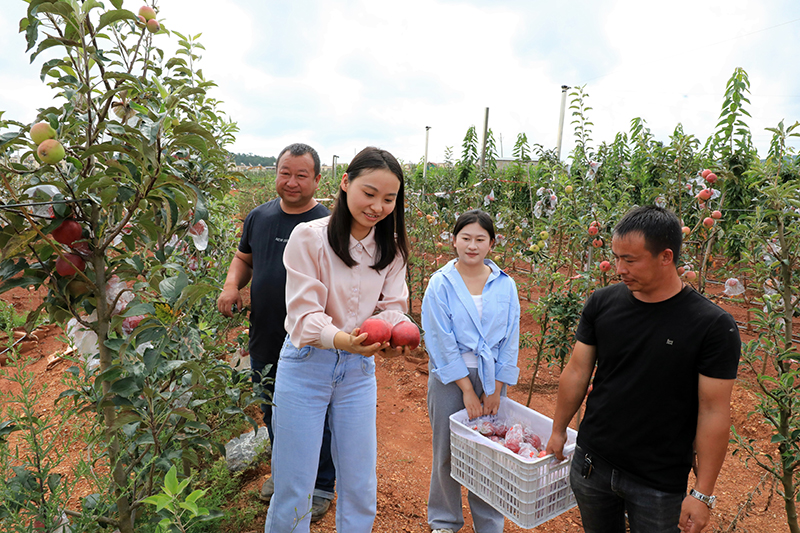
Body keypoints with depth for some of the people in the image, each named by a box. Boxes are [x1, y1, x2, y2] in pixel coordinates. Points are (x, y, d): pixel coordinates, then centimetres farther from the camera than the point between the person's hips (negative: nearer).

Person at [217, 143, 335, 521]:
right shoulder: (259, 217, 4)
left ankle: (321, 487, 35)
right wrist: (231, 285, -3)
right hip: (264, 341, 5)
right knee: (272, 411, 23)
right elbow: (243, 258, 18)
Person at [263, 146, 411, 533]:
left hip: (359, 369, 4)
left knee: (361, 488, 15)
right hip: (306, 366, -3)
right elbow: (303, 313, -18)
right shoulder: (309, 236, -14)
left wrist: (393, 333, -25)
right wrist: (341, 338, -39)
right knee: (292, 487, 10)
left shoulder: (391, 247, 1)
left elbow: (393, 306, -1)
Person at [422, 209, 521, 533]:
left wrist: (496, 390, -2)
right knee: (447, 452, 9)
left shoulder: (505, 285, 0)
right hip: (450, 378, -2)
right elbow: (441, 342, -10)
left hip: (492, 377, 2)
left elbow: (510, 341, 2)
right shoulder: (440, 283, -7)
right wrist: (467, 390, -11)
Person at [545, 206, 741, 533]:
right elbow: (577, 372, 1)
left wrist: (702, 494, -10)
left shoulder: (713, 326, -16)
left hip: (660, 483, -3)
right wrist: (558, 431, 8)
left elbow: (714, 411, -13)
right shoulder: (602, 303, -6)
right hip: (590, 464, 3)